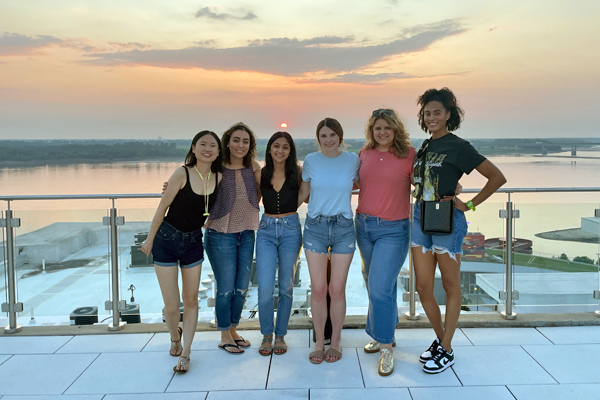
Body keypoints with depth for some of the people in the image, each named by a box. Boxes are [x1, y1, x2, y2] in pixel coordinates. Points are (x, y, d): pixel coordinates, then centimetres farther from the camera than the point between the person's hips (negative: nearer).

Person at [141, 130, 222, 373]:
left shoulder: (219, 178, -5)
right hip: (167, 240, -4)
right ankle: (175, 337, 34)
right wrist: (149, 239, -2)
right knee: (171, 305, 2)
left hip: (193, 242, 4)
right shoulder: (182, 174, -18)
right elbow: (162, 207, -9)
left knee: (191, 300, 6)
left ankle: (185, 354, 18)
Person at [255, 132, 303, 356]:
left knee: (286, 286, 8)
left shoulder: (297, 173, 0)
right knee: (265, 288, -6)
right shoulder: (261, 174, 4)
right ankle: (266, 335, 15)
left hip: (290, 230, 0)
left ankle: (280, 335, 23)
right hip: (266, 230, 1)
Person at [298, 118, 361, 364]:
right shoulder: (311, 160, 4)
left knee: (337, 289, 1)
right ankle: (319, 342, 17)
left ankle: (335, 342, 20)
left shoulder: (353, 160, 1)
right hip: (315, 226, 1)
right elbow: (303, 193, 13)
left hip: (343, 228, 0)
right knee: (318, 289, 0)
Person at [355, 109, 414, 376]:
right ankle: (385, 335, 32)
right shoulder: (364, 153, 7)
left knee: (380, 287, -11)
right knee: (373, 285, 14)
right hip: (364, 226, 5)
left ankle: (386, 349, 3)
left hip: (393, 230, -5)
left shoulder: (408, 154, -7)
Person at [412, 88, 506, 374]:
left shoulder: (457, 146, -9)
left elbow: (497, 177, -11)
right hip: (420, 218, 7)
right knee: (423, 288, 8)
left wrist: (470, 205, -10)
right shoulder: (425, 146, 11)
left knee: (450, 286, 6)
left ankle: (446, 350, 17)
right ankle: (440, 339, 28)